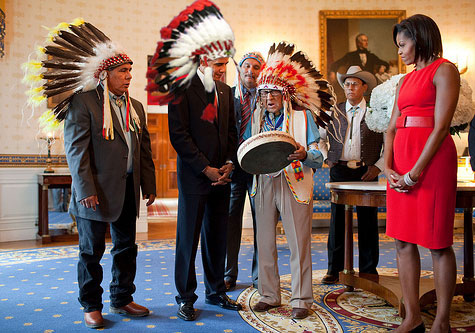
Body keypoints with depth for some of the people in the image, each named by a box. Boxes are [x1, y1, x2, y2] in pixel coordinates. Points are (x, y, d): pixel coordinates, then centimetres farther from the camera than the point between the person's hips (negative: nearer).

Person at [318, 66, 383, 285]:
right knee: (337, 220, 3)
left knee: (368, 221, 4)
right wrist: (326, 158, 7)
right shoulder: (334, 112, 10)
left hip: (366, 172, -1)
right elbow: (319, 137, 20)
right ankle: (335, 268, 14)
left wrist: (378, 166, -4)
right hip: (339, 171, 2)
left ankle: (368, 269, 17)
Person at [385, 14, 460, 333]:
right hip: (401, 164, 8)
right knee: (404, 241, 7)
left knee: (438, 243, 0)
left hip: (432, 160, -7)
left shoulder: (444, 70, -1)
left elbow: (441, 127, -11)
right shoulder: (406, 80, 21)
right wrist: (388, 167, -1)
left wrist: (415, 173, -15)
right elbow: (392, 127, 14)